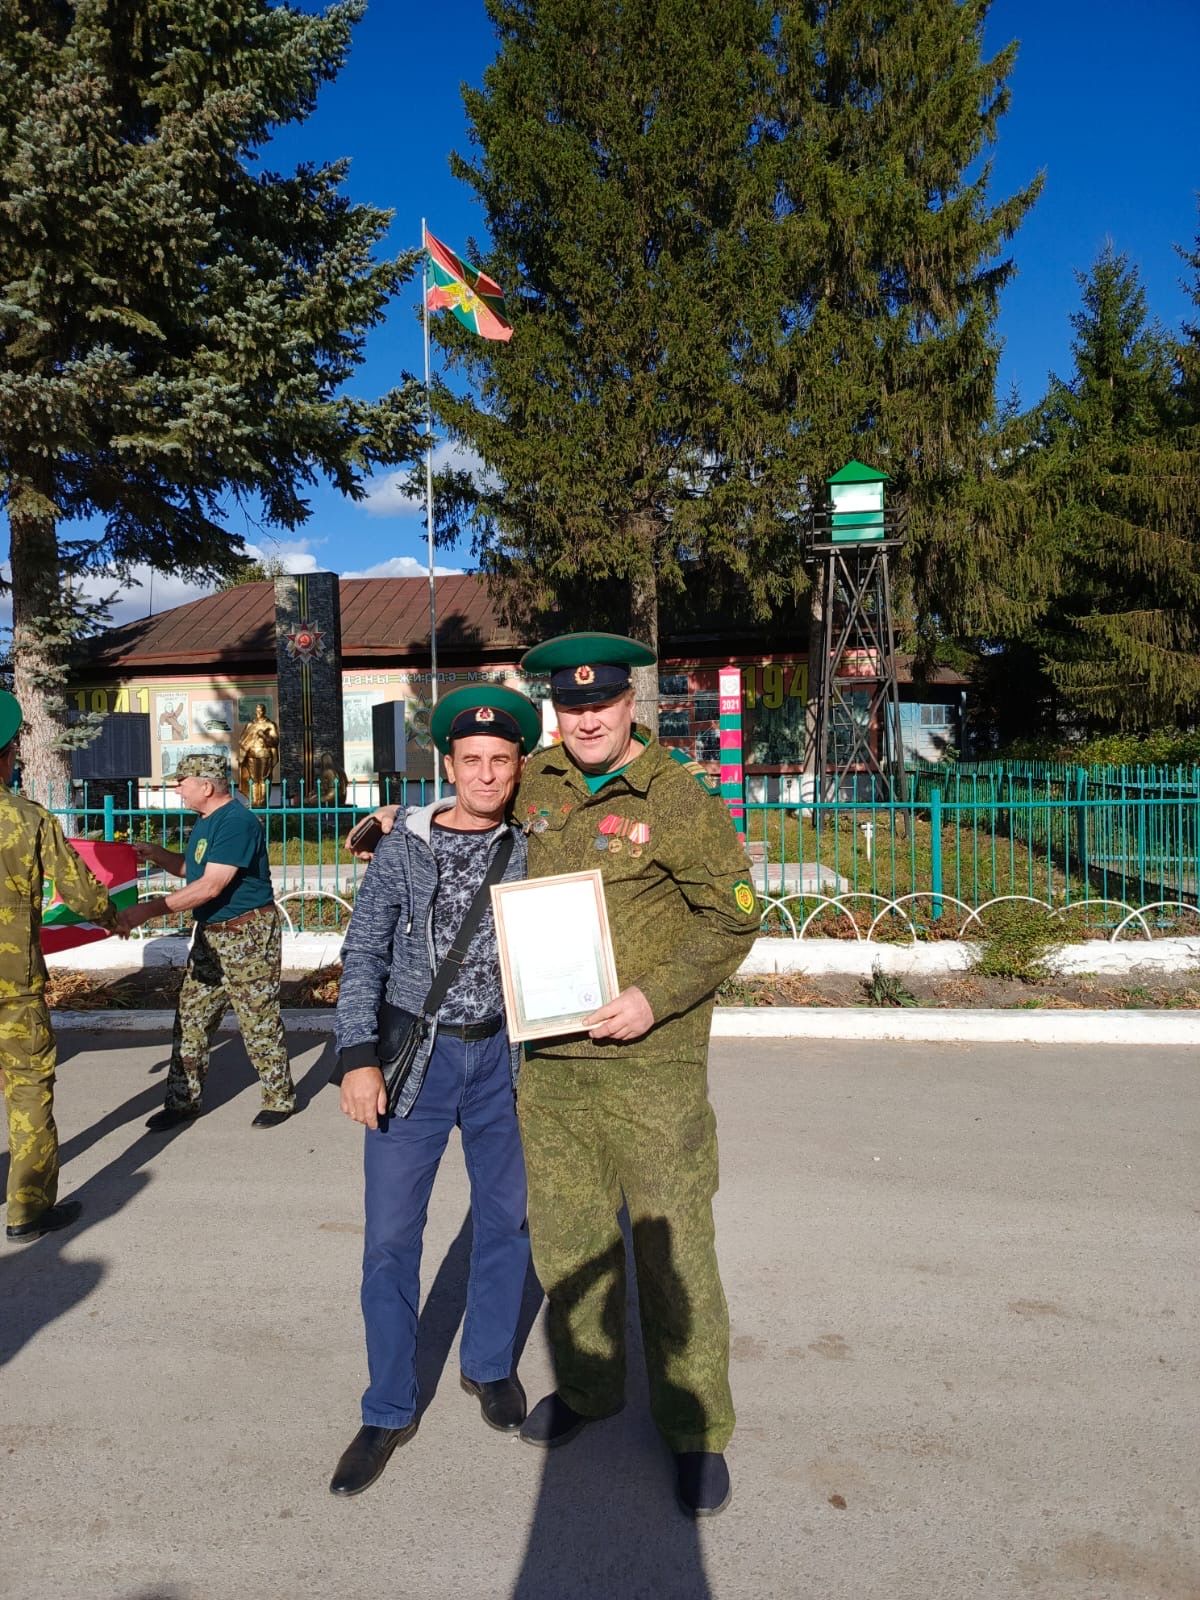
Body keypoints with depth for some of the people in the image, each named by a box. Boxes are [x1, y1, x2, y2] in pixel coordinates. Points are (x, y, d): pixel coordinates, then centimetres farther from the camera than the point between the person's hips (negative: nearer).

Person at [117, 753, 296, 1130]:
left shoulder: (237, 822, -21)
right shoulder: (206, 820, 11)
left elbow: (211, 886, -27)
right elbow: (190, 868, 22)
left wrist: (150, 909, -27)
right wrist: (156, 854, 3)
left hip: (248, 934, -10)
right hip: (210, 934, 10)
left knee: (259, 1021, 1)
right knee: (191, 1018, 11)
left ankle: (280, 1099, 16)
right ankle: (183, 1100, 22)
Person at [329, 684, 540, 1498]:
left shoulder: (534, 847, -1)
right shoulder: (405, 847, -4)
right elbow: (364, 956, -3)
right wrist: (359, 1057, -11)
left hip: (501, 1057, 1)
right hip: (414, 1056, -1)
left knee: (506, 1219, 14)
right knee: (391, 1235, 2)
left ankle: (489, 1364, 38)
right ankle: (390, 1412, 21)